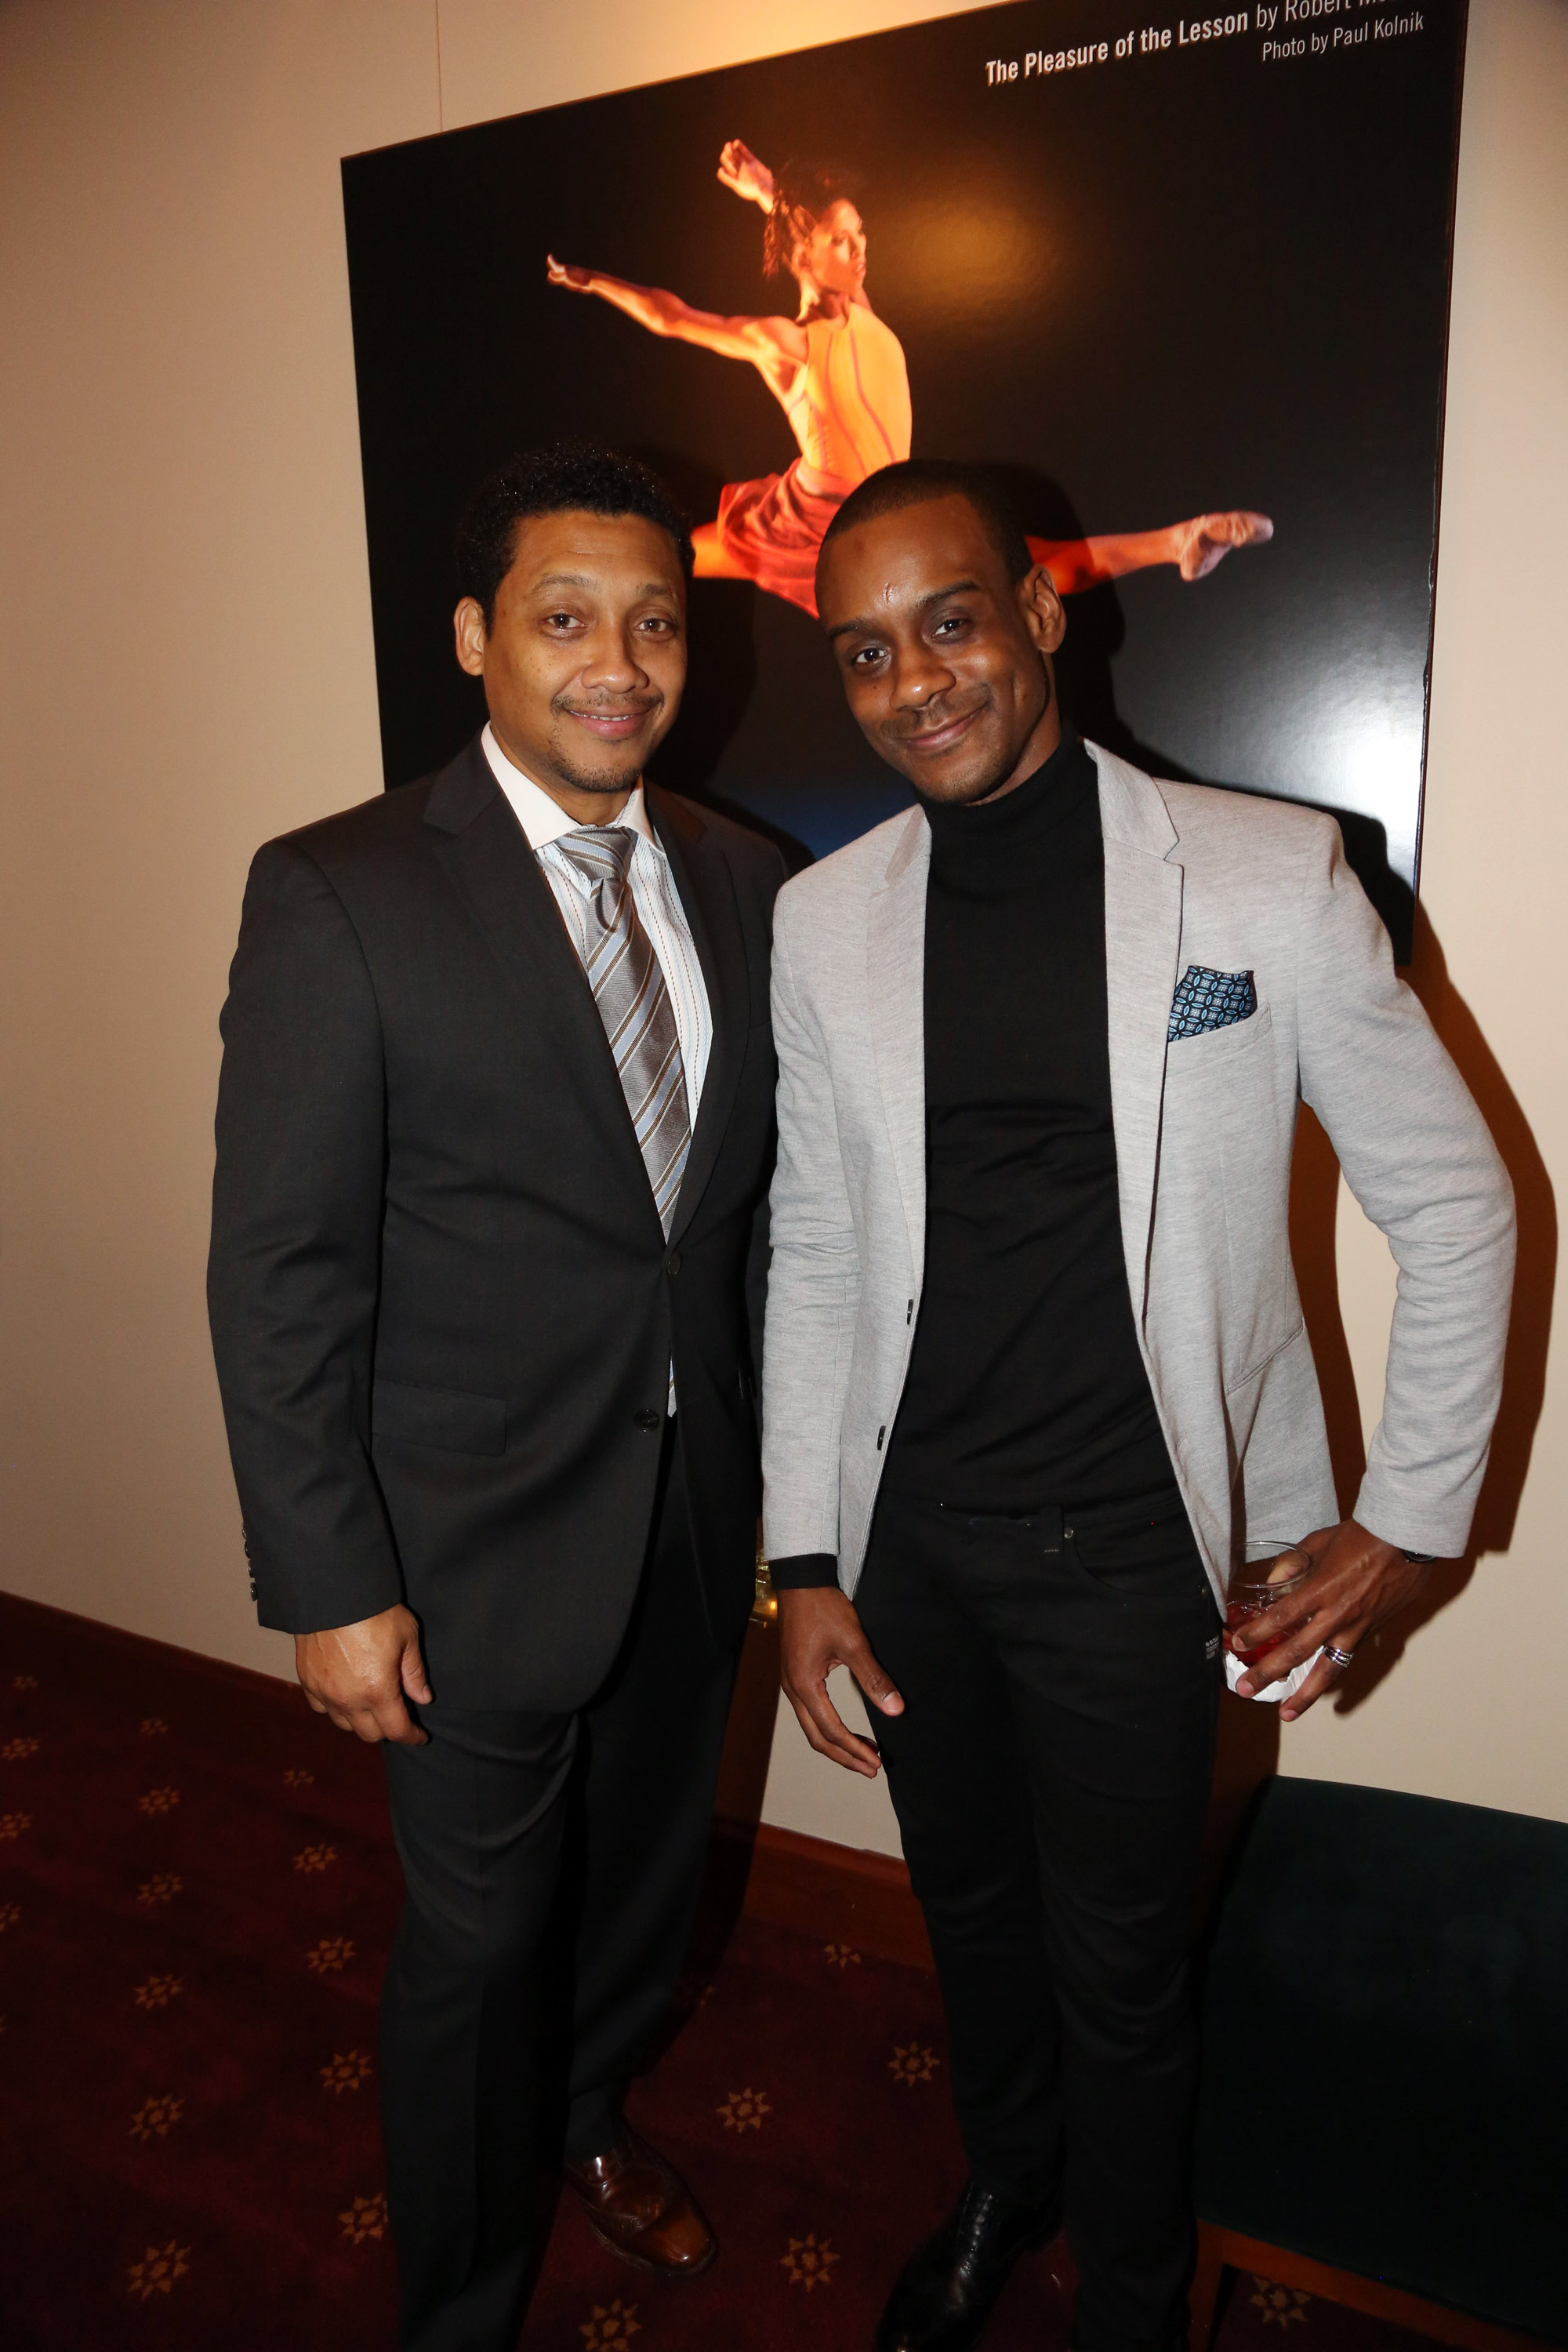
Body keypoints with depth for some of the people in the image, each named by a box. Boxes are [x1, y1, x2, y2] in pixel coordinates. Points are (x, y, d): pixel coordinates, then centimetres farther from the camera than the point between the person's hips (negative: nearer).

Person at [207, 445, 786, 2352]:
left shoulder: (741, 883, 1)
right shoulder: (341, 894, -15)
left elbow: (765, 1191, 6)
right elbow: (279, 1268, -15)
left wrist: (780, 1467, 7)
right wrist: (330, 1585, -14)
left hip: (697, 1513, 5)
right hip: (485, 1541, -5)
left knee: (649, 1862, 26)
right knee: (480, 1936, 15)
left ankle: (591, 2111, 58)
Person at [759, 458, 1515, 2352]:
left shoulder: (1267, 876, -12)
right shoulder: (823, 919, -2)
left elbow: (1455, 1204, -4)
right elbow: (813, 1254, 3)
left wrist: (1412, 1516, -4)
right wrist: (805, 1559, 3)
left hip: (1129, 1549, -3)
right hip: (910, 1533, 3)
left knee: (1118, 1964, 16)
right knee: (970, 1909, 25)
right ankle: (1003, 2180, 57)